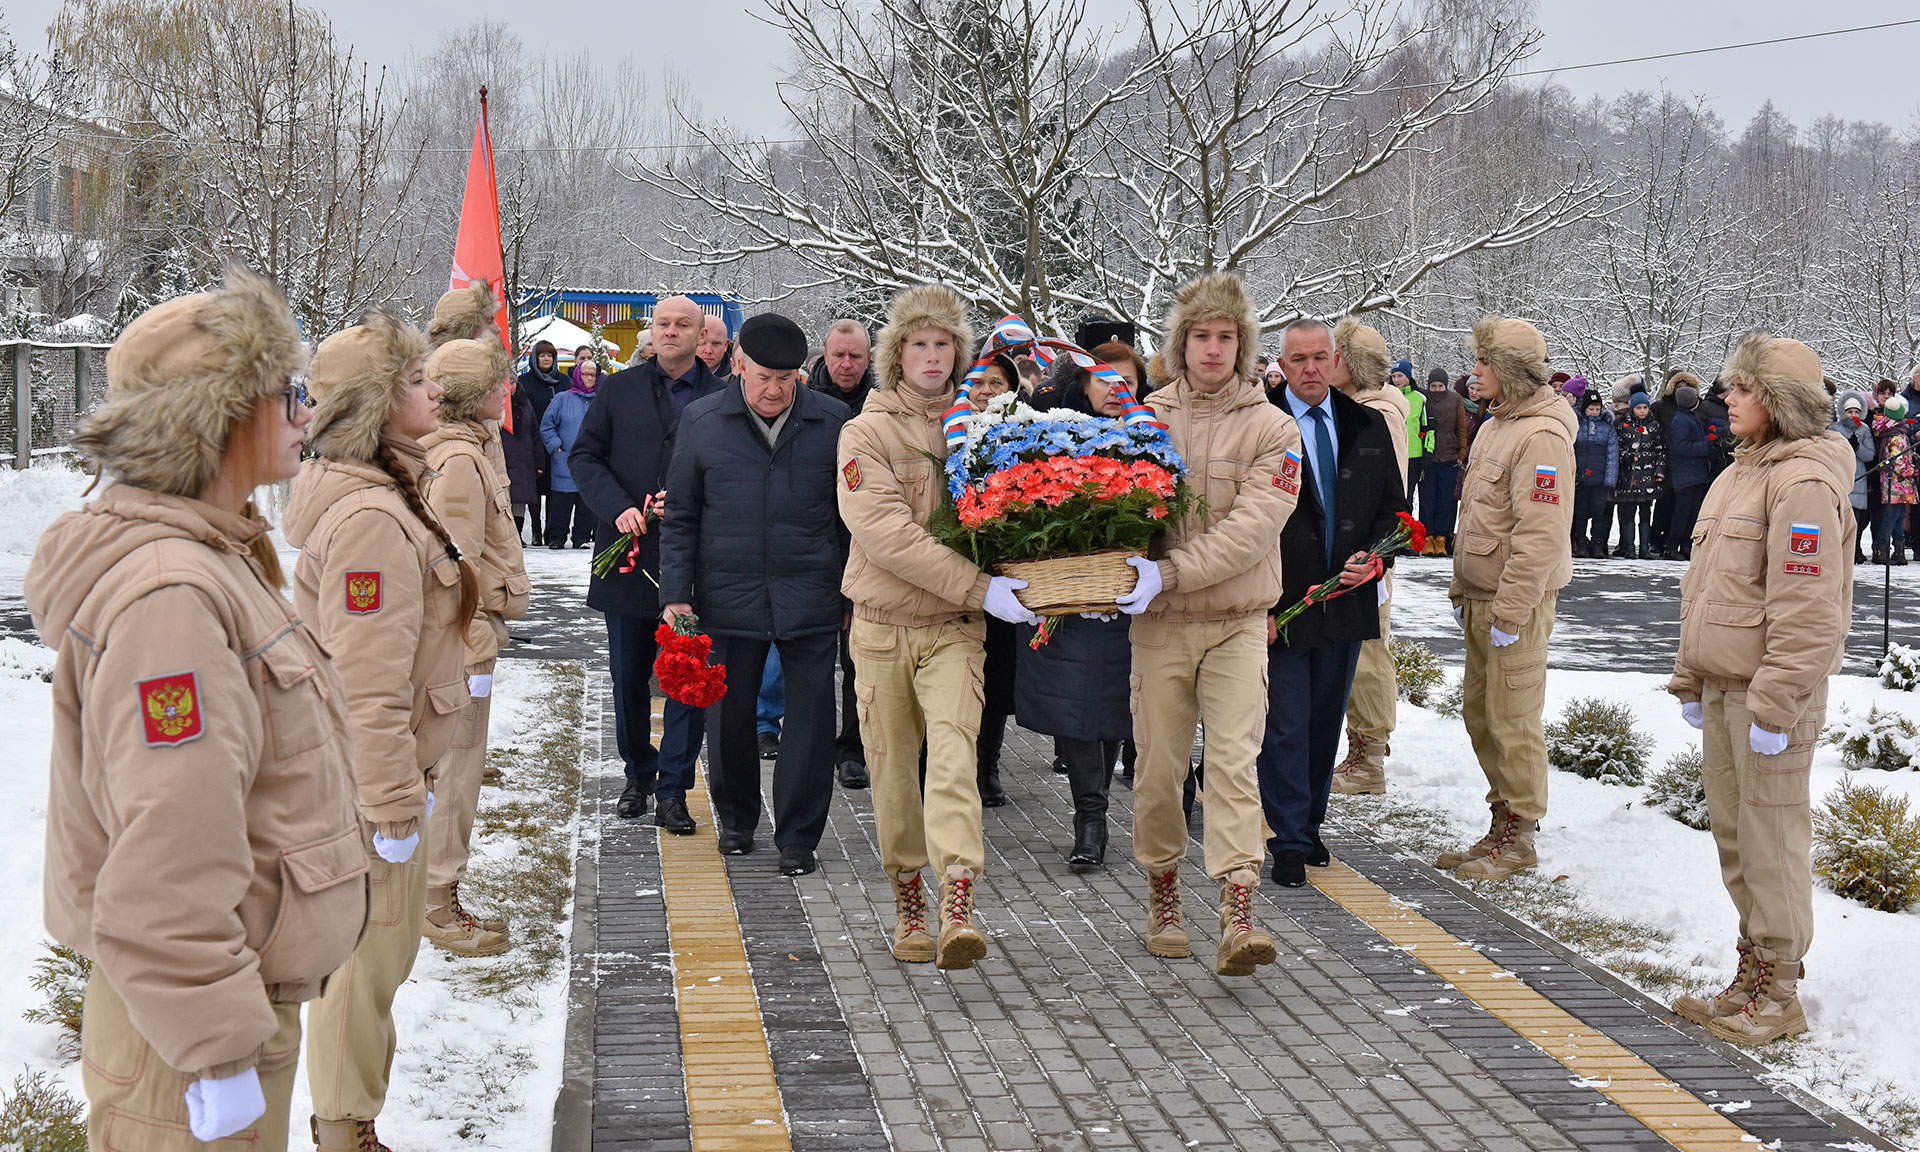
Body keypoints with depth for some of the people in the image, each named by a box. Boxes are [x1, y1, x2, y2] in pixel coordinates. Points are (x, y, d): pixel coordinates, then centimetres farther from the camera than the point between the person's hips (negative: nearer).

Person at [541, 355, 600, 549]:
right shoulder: (562, 399, 3)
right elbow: (546, 426, 4)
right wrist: (556, 446, -4)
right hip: (565, 464, -2)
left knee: (587, 503, 4)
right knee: (561, 503, -2)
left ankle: (582, 537, 13)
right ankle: (556, 537, 5)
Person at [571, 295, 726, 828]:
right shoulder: (620, 389, 8)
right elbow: (584, 455, 7)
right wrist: (617, 508, -8)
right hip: (629, 549, 2)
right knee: (628, 675, 12)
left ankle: (673, 791, 7)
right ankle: (638, 775, 29)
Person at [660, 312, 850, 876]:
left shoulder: (832, 422, 1)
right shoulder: (701, 422, 2)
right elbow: (680, 517, 6)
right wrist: (675, 594, 0)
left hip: (809, 597, -1)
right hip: (730, 597, 1)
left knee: (810, 718, 0)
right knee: (730, 714, 10)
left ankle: (797, 838, 11)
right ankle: (736, 819, 31)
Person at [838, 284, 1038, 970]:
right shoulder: (866, 432, -3)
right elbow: (884, 531, -16)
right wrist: (978, 587, -22)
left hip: (954, 628, 0)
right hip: (882, 623, 0)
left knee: (953, 751, -18)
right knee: (893, 770, 7)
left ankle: (958, 913, -27)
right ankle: (909, 906, 23)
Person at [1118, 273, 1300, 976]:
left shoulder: (1272, 430, -2)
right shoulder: (1147, 418, 6)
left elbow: (1251, 527, -14)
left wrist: (1170, 574, -23)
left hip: (1237, 623, -2)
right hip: (1159, 626, 2)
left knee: (1233, 761, -11)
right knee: (1159, 765, 7)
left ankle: (1238, 918, -15)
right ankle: (1163, 895, 25)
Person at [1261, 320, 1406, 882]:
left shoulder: (1370, 425, 7)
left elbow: (1392, 505, 14)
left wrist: (1373, 558, -5)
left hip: (1347, 600, 5)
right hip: (1280, 605, -4)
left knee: (1325, 721, 14)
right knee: (1285, 726, -2)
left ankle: (1308, 823, 28)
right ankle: (1289, 840, 8)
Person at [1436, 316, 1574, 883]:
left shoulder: (1542, 437, -18)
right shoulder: (1495, 425, 14)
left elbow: (1539, 536, -22)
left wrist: (1509, 613, -22)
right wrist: (1462, 590, 20)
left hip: (1517, 603, -10)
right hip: (1482, 599, 10)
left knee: (1513, 720, -2)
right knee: (1481, 714, 15)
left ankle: (1519, 837, 8)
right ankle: (1503, 825, 26)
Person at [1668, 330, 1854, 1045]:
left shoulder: (1804, 482, -16)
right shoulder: (1741, 473, 15)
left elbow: (1805, 610, -20)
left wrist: (1773, 706, -21)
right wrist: (1691, 680, 20)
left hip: (1772, 691, -9)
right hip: (1722, 685, 10)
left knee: (1772, 839, -1)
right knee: (1733, 834, 16)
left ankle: (1777, 993, 9)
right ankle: (1752, 976, 28)